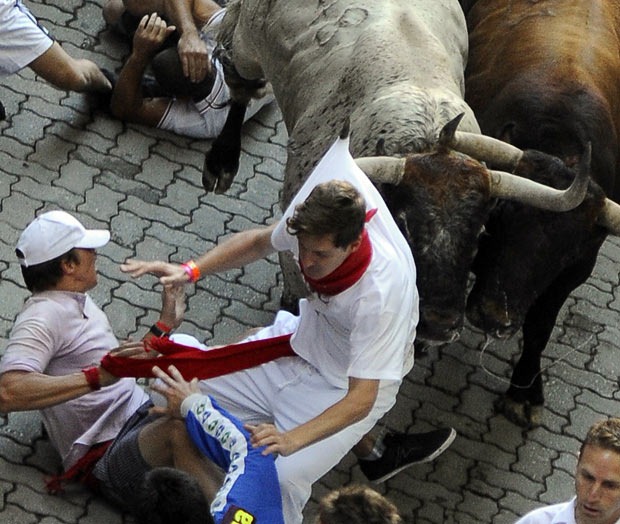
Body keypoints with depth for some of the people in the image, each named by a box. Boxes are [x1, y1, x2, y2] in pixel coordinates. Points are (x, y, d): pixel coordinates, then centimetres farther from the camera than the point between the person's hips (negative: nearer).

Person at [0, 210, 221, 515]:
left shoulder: (77, 302, 21)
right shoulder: (42, 316, -12)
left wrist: (164, 325, 31)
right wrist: (97, 376, -34)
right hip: (110, 457, -10)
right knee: (178, 431, -42)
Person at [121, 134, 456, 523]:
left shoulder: (381, 294, -36)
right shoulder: (313, 224, -20)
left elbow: (361, 400, -36)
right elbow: (259, 242, 5)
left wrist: (291, 440, -49)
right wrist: (190, 271, -9)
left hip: (348, 386, -9)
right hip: (303, 343, 9)